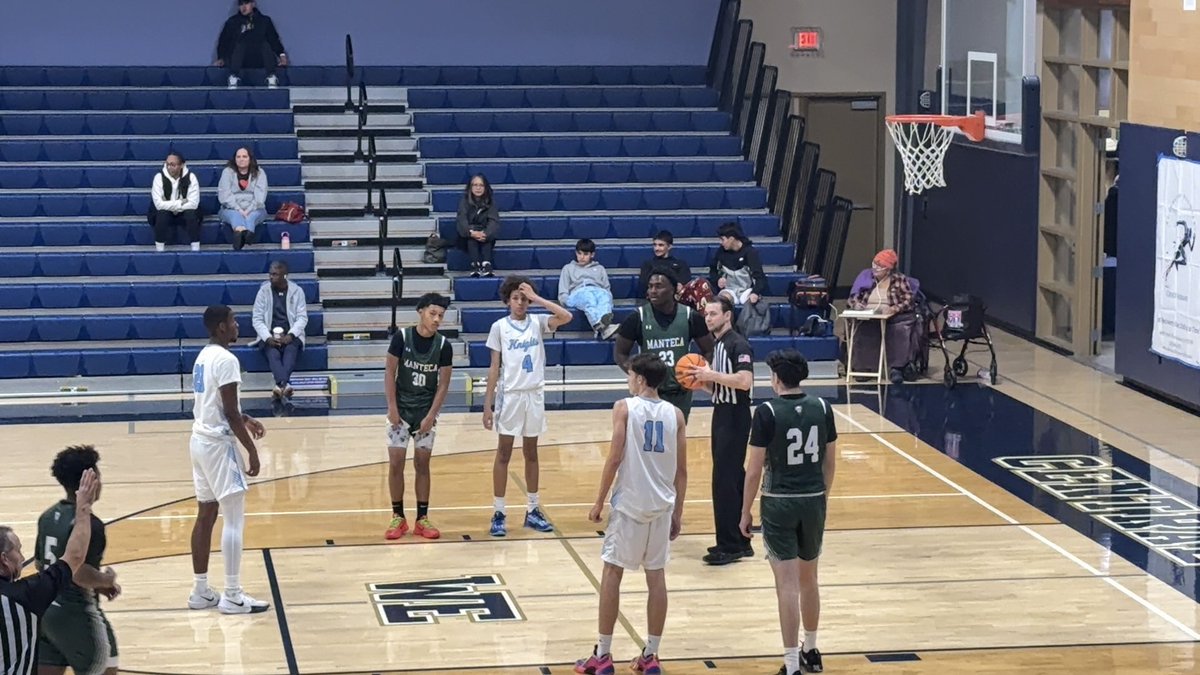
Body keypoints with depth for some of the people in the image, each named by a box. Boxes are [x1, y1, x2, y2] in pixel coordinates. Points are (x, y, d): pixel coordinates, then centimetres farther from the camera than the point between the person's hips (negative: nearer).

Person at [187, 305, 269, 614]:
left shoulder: (204, 356, 12)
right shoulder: (226, 360, -18)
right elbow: (230, 413, -20)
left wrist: (246, 419, 20)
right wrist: (251, 449, -14)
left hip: (201, 440, 10)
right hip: (219, 444, -10)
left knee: (206, 514, 12)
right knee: (235, 519, -5)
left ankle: (201, 591, 16)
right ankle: (232, 596, -4)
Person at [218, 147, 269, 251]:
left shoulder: (259, 173, 8)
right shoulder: (227, 172, 7)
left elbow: (260, 196, -4)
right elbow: (224, 195, -4)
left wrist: (248, 210, -19)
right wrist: (238, 209, -18)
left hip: (254, 210, 0)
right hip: (232, 209, 0)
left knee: (252, 216, -34)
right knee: (235, 215, -34)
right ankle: (241, 232, -71)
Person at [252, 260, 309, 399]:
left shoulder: (297, 291, 4)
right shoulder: (264, 291, 4)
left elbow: (302, 317, 0)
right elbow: (257, 319, 0)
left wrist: (290, 335, -18)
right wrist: (268, 338, -17)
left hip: (291, 335, 0)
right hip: (269, 336, 0)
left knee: (290, 351, -34)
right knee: (273, 354, -33)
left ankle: (280, 385, -55)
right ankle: (285, 385, -57)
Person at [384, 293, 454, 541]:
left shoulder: (443, 345, -8)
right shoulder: (402, 337, -12)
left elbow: (443, 384, -4)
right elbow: (390, 373, -6)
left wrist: (431, 416, -10)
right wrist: (392, 407, -11)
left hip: (426, 411, 1)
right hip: (401, 408, -1)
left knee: (422, 463, 4)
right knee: (396, 462, -2)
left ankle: (422, 519, 11)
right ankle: (398, 518, 9)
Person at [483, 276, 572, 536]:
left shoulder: (538, 322, 2)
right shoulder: (499, 327, -2)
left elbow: (566, 317, -16)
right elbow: (494, 367, -1)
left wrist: (536, 298, -14)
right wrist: (488, 404, -5)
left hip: (534, 395, 2)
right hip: (509, 396, -2)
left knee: (531, 453, 11)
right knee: (504, 453, 2)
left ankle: (533, 511, 19)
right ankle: (499, 513, 6)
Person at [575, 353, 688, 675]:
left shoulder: (625, 408, -7)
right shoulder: (675, 414, 4)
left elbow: (615, 458, -13)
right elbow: (681, 470, 5)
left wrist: (599, 502, -4)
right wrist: (678, 513, 13)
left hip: (629, 503, -4)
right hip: (662, 505, 4)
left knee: (612, 572, 6)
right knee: (656, 576, 9)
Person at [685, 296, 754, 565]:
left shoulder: (738, 345, -14)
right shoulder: (716, 344, 15)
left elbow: (744, 381, -26)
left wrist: (712, 374, -20)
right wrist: (703, 380, 3)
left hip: (735, 418, -10)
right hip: (721, 414, 10)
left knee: (724, 481, -9)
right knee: (732, 480, 14)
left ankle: (729, 545, -5)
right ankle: (740, 542, 21)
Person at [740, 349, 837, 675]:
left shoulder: (767, 412, -12)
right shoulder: (822, 408, 1)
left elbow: (755, 470, -10)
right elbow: (830, 461, 9)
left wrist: (745, 513, 0)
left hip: (779, 504, -5)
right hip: (813, 501, 5)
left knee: (788, 585, -4)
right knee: (809, 580, 20)